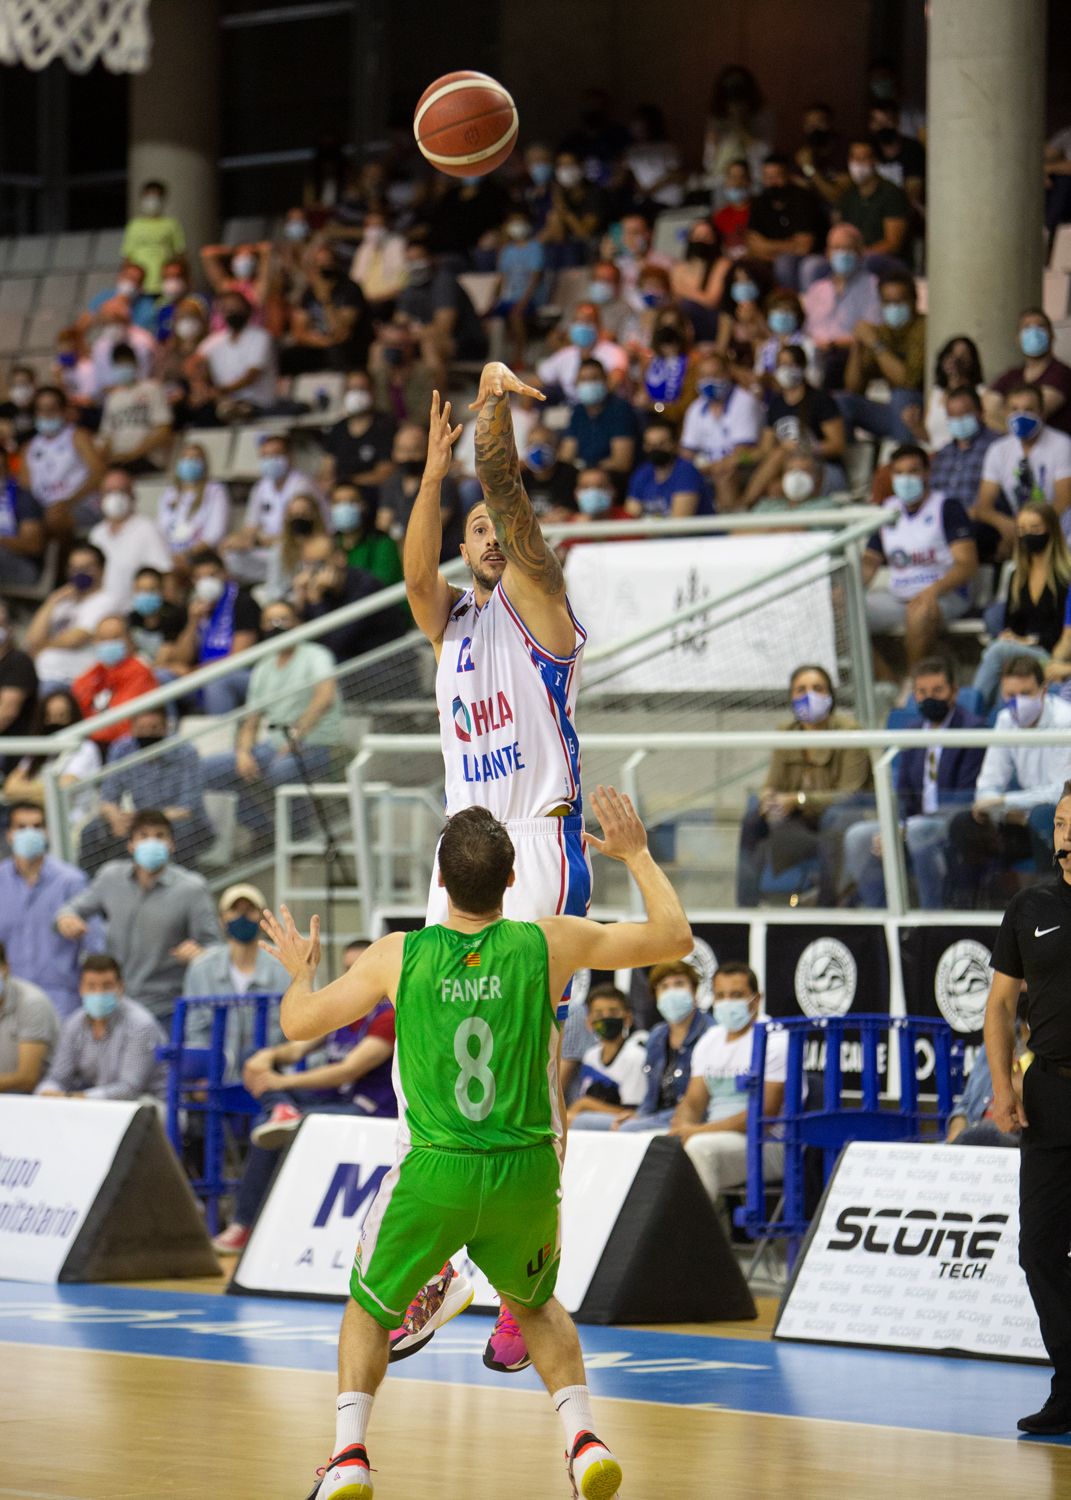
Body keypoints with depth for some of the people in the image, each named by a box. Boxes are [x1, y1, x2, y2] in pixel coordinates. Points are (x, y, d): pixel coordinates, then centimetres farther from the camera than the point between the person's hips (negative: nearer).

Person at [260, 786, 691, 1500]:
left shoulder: (398, 956, -7)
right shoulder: (551, 944, -7)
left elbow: (298, 1023, 6)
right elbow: (674, 937, 4)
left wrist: (300, 970, 27)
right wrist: (636, 854, 18)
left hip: (434, 1174, -1)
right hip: (528, 1173, 1)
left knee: (370, 1307, 22)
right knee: (536, 1304, 29)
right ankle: (584, 1439, 11)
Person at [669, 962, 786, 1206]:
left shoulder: (775, 1041, -8)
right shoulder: (709, 1041, 16)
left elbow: (765, 1113, -16)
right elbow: (693, 1103, 16)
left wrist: (700, 1131, -20)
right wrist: (681, 1130, -9)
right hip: (717, 1139, 7)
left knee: (700, 1147, -35)